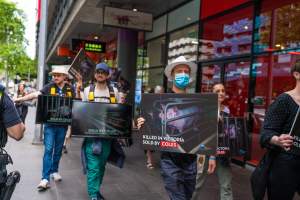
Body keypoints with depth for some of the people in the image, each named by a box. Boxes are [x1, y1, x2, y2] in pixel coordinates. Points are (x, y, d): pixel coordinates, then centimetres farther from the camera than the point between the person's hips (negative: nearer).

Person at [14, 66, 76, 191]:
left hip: (62, 124, 2)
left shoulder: (70, 89, 3)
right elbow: (36, 94, -11)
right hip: (50, 123, -2)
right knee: (48, 150, -5)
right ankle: (45, 179, -3)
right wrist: (21, 99, -21)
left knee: (58, 149, 14)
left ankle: (54, 171, 32)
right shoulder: (49, 87, -2)